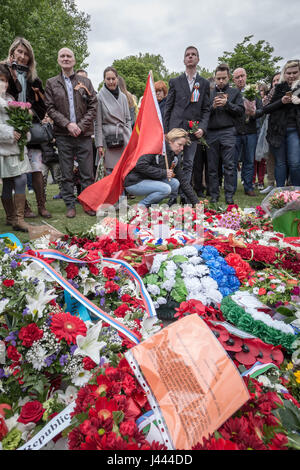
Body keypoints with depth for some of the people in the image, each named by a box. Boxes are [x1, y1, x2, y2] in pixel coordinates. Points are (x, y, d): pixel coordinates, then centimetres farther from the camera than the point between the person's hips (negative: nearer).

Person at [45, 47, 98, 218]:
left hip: (84, 134, 0)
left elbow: (93, 106, 5)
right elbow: (50, 108, 4)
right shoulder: (51, 83, 10)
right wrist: (67, 124, -11)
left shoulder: (85, 82, 11)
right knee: (67, 174, 3)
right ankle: (70, 205, 12)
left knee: (88, 173, 1)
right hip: (63, 135, 0)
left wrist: (81, 126, -7)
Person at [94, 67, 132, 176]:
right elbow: (98, 123, -2)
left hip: (124, 136, 4)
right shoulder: (100, 97, -1)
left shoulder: (123, 96, 13)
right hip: (109, 138, -4)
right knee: (111, 171, -4)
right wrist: (99, 144, -7)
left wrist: (130, 139, 8)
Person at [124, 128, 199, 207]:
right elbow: (140, 165, -26)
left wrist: (195, 202, 4)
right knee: (166, 189, -25)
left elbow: (183, 179, 8)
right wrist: (163, 173, -22)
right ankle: (141, 205, -8)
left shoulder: (176, 157, 6)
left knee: (175, 183, -11)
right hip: (134, 183, -8)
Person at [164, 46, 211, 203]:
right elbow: (168, 107, 9)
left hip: (193, 130, 1)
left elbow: (206, 109, 10)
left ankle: (185, 197, 9)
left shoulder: (204, 83, 13)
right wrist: (165, 131, 1)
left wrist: (202, 128, -6)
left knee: (188, 165, 3)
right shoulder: (175, 82, 11)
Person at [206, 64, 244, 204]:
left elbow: (241, 111, 4)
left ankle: (229, 195, -1)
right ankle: (214, 195, 9)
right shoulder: (209, 93, 17)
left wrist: (227, 104, -7)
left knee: (229, 165, -6)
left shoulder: (235, 92, 13)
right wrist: (213, 106, -7)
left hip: (228, 132, -1)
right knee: (212, 166, 2)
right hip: (211, 133, 2)